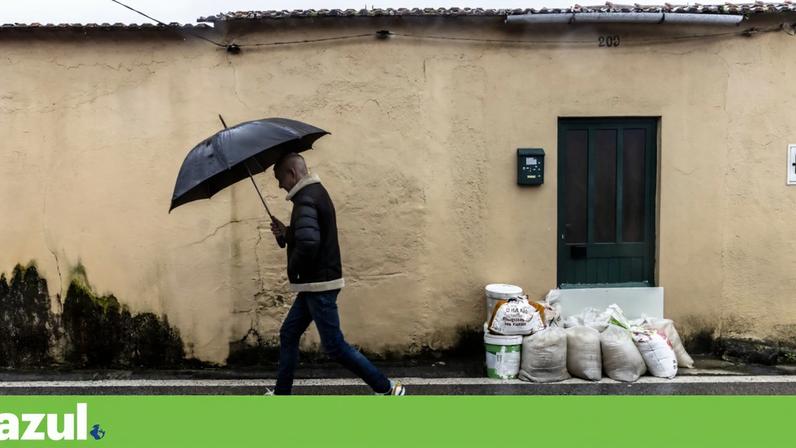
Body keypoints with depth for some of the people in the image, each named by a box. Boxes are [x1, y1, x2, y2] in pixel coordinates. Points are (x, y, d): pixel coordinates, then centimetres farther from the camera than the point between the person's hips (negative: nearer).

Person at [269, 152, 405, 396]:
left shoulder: (306, 200, -19)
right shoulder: (316, 192, 13)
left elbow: (308, 244, -34)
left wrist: (292, 269, -15)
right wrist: (286, 232, 6)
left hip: (319, 285, -10)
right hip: (316, 283, 10)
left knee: (335, 345, -3)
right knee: (288, 335, 16)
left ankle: (388, 388, 5)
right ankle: (282, 392, 27)